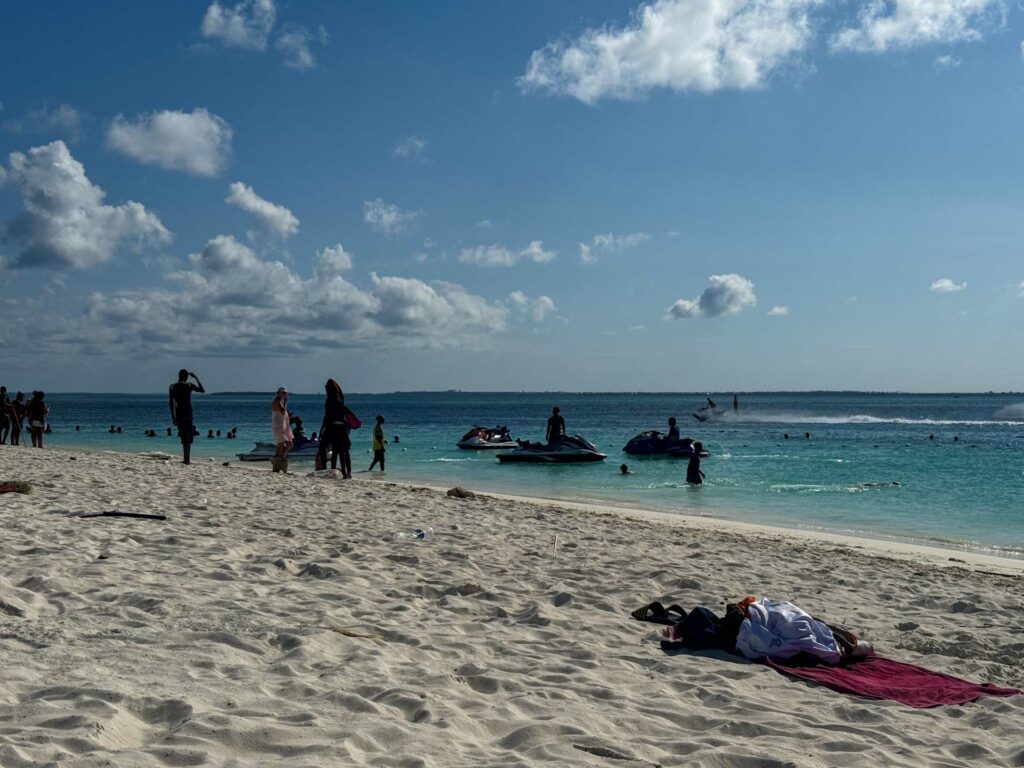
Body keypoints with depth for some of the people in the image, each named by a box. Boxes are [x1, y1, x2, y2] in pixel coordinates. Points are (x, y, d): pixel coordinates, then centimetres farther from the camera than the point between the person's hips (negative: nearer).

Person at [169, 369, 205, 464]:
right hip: (188, 413, -2)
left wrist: (172, 417, 6)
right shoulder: (189, 385, -2)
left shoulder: (172, 387, 5)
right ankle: (187, 459, -3)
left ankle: (186, 458, 2)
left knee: (184, 436, 6)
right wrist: (196, 378, 14)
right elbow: (202, 390, 9)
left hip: (178, 414, 2)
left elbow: (170, 403, 2)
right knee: (188, 437, 2)